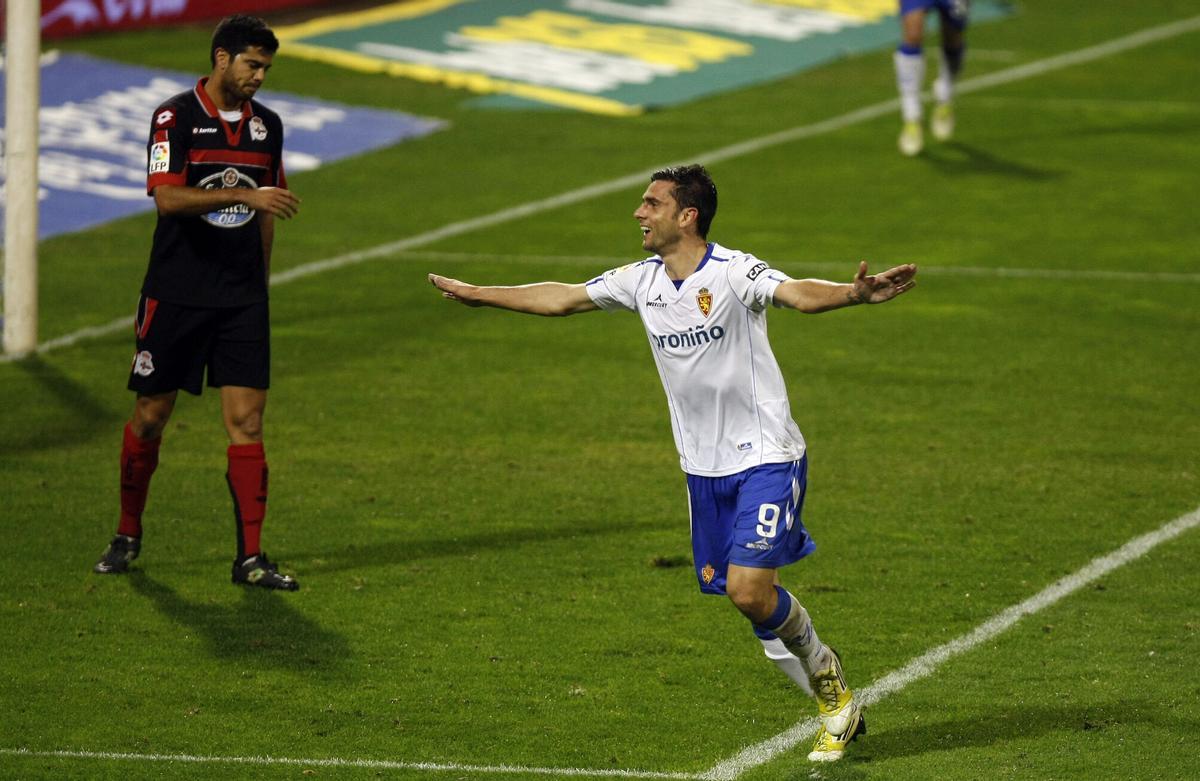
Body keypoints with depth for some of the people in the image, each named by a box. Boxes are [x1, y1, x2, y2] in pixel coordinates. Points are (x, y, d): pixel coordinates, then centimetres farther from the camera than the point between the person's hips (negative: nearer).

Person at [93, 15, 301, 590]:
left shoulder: (266, 125, 9)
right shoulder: (176, 117, -8)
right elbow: (167, 197, -20)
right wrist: (243, 195, -29)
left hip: (242, 298, 3)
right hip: (175, 294, -3)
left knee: (246, 420, -5)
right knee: (151, 415, 5)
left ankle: (249, 558, -5)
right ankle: (128, 536, 25)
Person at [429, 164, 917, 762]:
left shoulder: (732, 273, -16)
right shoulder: (642, 281, 5)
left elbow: (800, 294, -33)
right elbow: (562, 298, 18)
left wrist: (856, 293, -54)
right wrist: (475, 294, 25)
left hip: (765, 456, -7)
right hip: (703, 467, 7)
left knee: (749, 589, -19)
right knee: (746, 599, 5)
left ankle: (825, 671, 10)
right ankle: (837, 709, 21)